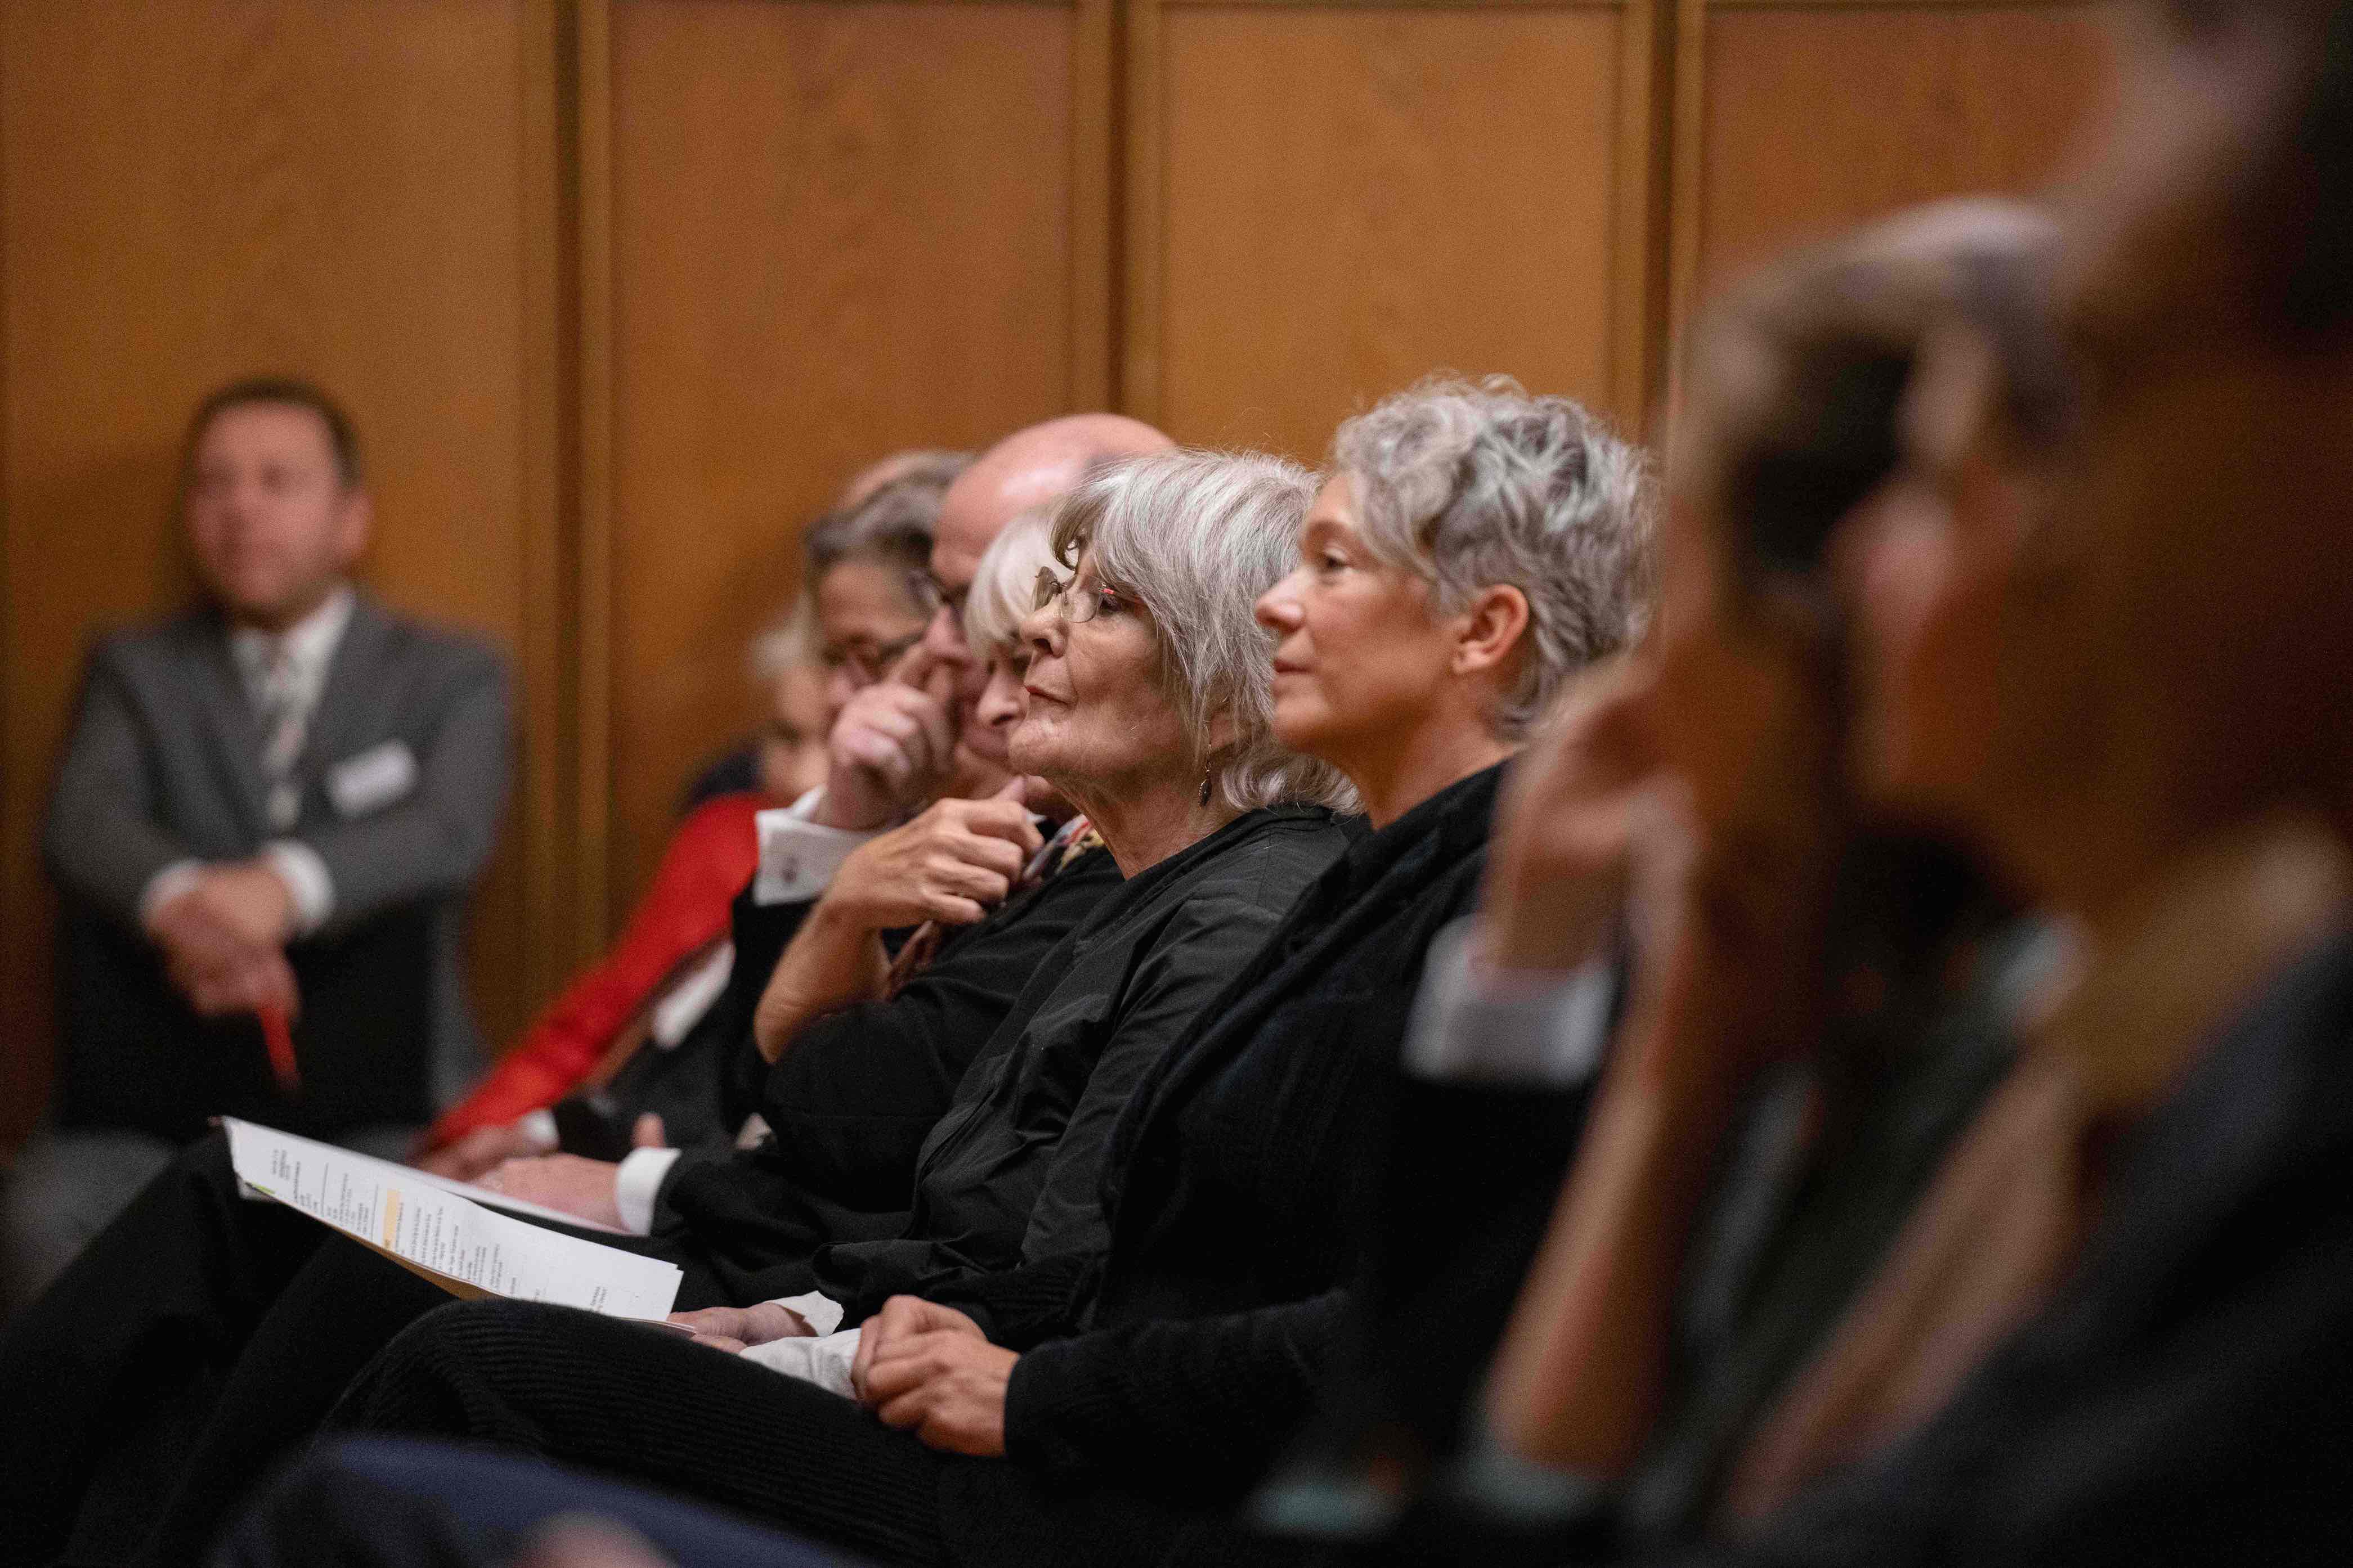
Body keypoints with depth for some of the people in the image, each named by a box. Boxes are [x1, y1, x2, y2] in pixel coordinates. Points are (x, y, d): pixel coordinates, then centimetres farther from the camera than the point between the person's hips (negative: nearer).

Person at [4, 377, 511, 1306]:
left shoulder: (452, 677, 11)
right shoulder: (135, 672, 16)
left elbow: (451, 829, -9)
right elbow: (83, 819, -4)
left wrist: (288, 886, -32)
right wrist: (176, 898, -30)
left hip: (381, 1098, -1)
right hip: (163, 1094, 1)